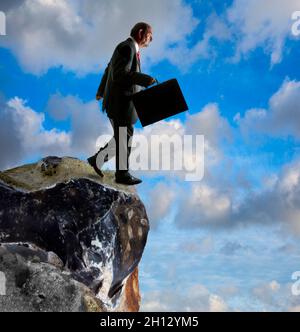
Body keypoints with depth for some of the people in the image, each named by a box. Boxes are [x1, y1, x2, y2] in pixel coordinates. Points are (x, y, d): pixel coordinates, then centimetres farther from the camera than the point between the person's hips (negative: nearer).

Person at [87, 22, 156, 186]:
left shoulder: (129, 48, 17)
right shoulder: (127, 47, -15)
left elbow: (109, 69, 28)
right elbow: (120, 74, -27)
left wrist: (101, 91, 40)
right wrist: (146, 79, -29)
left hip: (122, 102, 10)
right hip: (119, 103, -10)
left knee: (124, 138, 16)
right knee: (124, 139, 2)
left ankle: (97, 160, 23)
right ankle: (122, 174, 16)